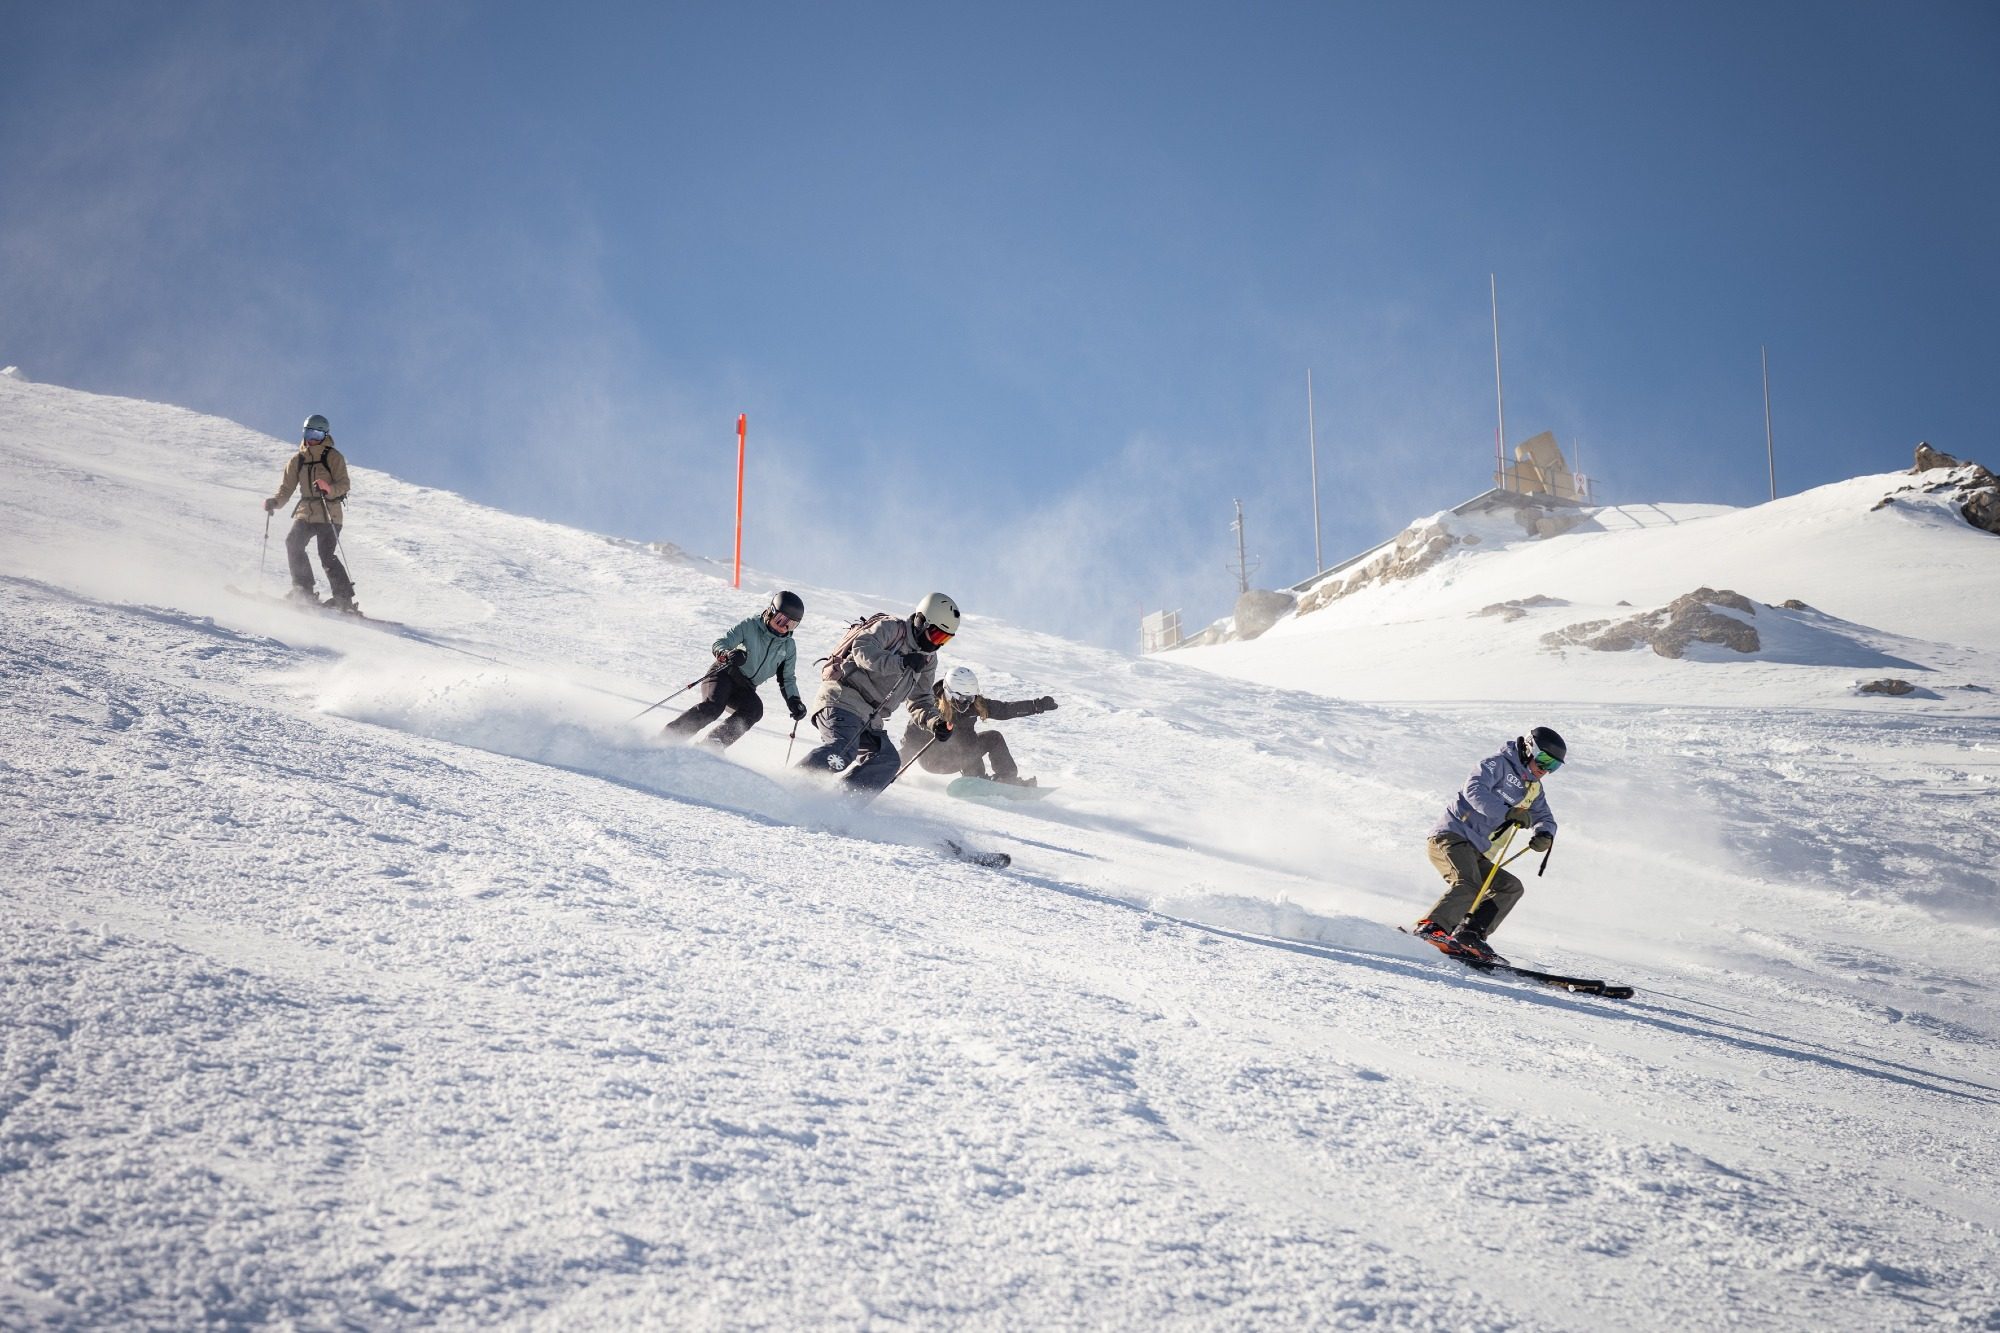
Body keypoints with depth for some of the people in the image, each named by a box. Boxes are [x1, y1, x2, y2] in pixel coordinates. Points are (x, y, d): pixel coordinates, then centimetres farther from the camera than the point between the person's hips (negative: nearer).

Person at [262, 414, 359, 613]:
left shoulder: (333, 457, 0)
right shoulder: (297, 460, 14)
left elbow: (344, 485, -9)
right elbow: (287, 487, 14)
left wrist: (329, 488, -30)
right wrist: (275, 501, -6)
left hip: (329, 515, -5)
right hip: (305, 513, 5)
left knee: (327, 556, -16)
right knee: (293, 543, -19)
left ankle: (344, 599, -11)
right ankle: (304, 590, -12)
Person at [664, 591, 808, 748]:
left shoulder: (788, 647, 9)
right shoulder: (749, 626, -5)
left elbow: (787, 678, 17)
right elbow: (718, 643, -11)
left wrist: (794, 701, -1)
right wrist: (726, 654, -35)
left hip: (745, 690, 4)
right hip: (724, 675, -4)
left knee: (755, 709, -28)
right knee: (712, 706, -32)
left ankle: (713, 744, -28)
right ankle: (669, 736, -26)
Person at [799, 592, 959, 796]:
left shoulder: (928, 659, 18)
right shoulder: (891, 628, -5)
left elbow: (920, 700, 21)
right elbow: (861, 650, -22)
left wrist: (935, 721, 0)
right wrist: (901, 662, -32)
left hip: (870, 719, 8)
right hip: (843, 699, -8)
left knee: (887, 761, -8)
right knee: (842, 750, -29)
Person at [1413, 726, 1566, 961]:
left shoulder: (1533, 789, 22)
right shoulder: (1499, 765, -4)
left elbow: (1544, 818, 26)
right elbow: (1474, 789, -20)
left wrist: (1544, 835, 1)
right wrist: (1508, 812, -31)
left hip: (1475, 853, 9)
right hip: (1451, 837, -9)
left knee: (1511, 887, 2)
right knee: (1469, 885, -30)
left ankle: (1469, 935, -7)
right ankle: (1428, 929, -37)